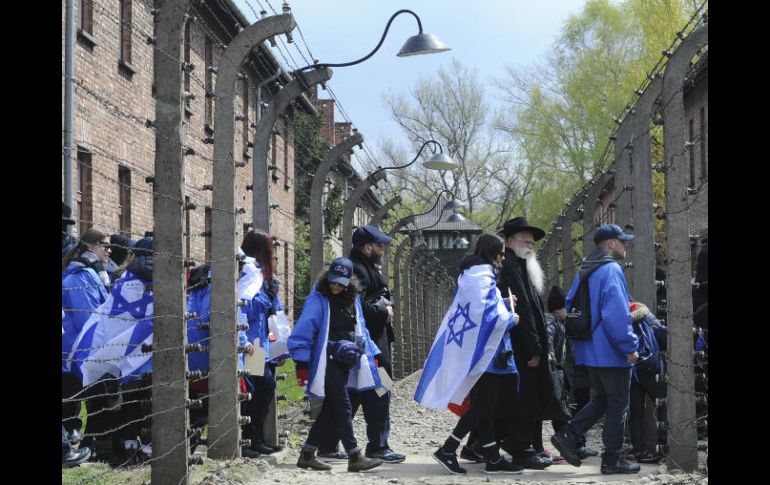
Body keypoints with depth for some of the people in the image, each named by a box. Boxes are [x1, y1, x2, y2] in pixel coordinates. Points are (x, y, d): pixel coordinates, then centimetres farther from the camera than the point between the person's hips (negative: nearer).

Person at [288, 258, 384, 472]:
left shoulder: (353, 300, 12)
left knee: (331, 409, 9)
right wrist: (302, 365, -15)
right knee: (343, 408, -7)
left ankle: (307, 455, 18)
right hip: (327, 362, -7)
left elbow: (359, 330, 21)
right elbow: (303, 332, -12)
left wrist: (371, 355, 18)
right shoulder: (318, 299, -9)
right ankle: (354, 457, -2)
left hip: (345, 363, 7)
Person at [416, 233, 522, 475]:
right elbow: (486, 314, -22)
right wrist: (511, 319, -7)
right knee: (483, 406, -5)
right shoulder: (482, 277, -14)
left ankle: (493, 458, 14)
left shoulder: (469, 275, 16)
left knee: (483, 406, 10)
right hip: (483, 351, -10)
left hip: (473, 351, 10)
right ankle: (447, 450, -5)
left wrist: (503, 304, 15)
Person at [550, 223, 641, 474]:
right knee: (618, 406, 2)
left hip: (590, 350, 9)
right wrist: (630, 346, -17)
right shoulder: (611, 270, -16)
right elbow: (617, 314, -23)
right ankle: (612, 459, 7)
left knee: (600, 400, 19)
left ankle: (568, 436, 6)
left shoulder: (584, 271, 13)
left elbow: (570, 306, 20)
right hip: (612, 351, -9)